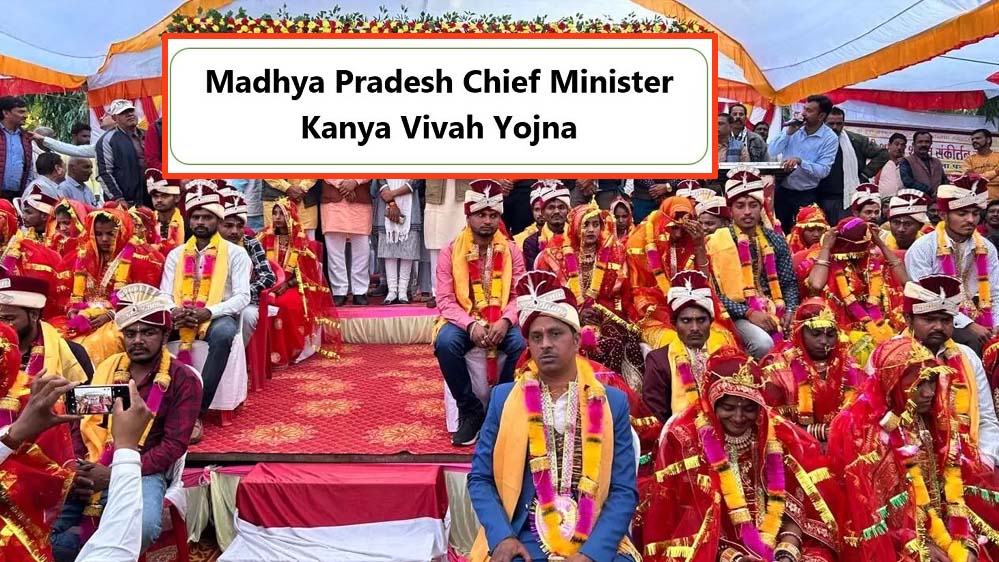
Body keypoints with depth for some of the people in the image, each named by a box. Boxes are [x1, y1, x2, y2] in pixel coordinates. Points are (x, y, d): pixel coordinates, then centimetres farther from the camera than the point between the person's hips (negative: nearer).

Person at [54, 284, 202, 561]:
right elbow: (86, 423, 12)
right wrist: (83, 468, -8)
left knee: (142, 527, -33)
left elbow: (174, 445, -7)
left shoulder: (183, 380, 0)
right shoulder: (107, 367, 15)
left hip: (142, 471, -3)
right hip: (93, 468, 3)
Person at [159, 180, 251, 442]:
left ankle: (197, 411, -36)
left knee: (224, 333, -39)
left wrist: (208, 312, -22)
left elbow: (242, 296, -6)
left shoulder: (235, 253, 3)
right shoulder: (175, 254, 14)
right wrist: (174, 313, -16)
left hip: (217, 317, -3)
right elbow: (164, 294, 9)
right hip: (180, 318, 4)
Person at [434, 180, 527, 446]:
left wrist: (506, 321, -22)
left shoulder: (511, 250, 2)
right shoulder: (451, 251, -3)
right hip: (463, 320, -1)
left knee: (523, 344, -31)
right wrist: (471, 325, -24)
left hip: (501, 321, 1)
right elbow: (445, 300, -8)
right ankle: (470, 411, -13)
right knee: (445, 343, -34)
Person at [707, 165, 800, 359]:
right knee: (763, 343, -33)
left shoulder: (775, 240, 14)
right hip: (739, 315, -4)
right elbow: (713, 291, -7)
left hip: (776, 312, 4)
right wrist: (749, 313, -15)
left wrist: (790, 310, -4)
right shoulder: (716, 242, -1)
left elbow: (789, 283, 15)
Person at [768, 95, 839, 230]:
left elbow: (823, 171, -19)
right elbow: (772, 151, -6)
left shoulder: (830, 138, -12)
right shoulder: (794, 127, 0)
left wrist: (800, 161, -31)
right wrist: (789, 132, -16)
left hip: (807, 195, -3)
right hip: (782, 190, 4)